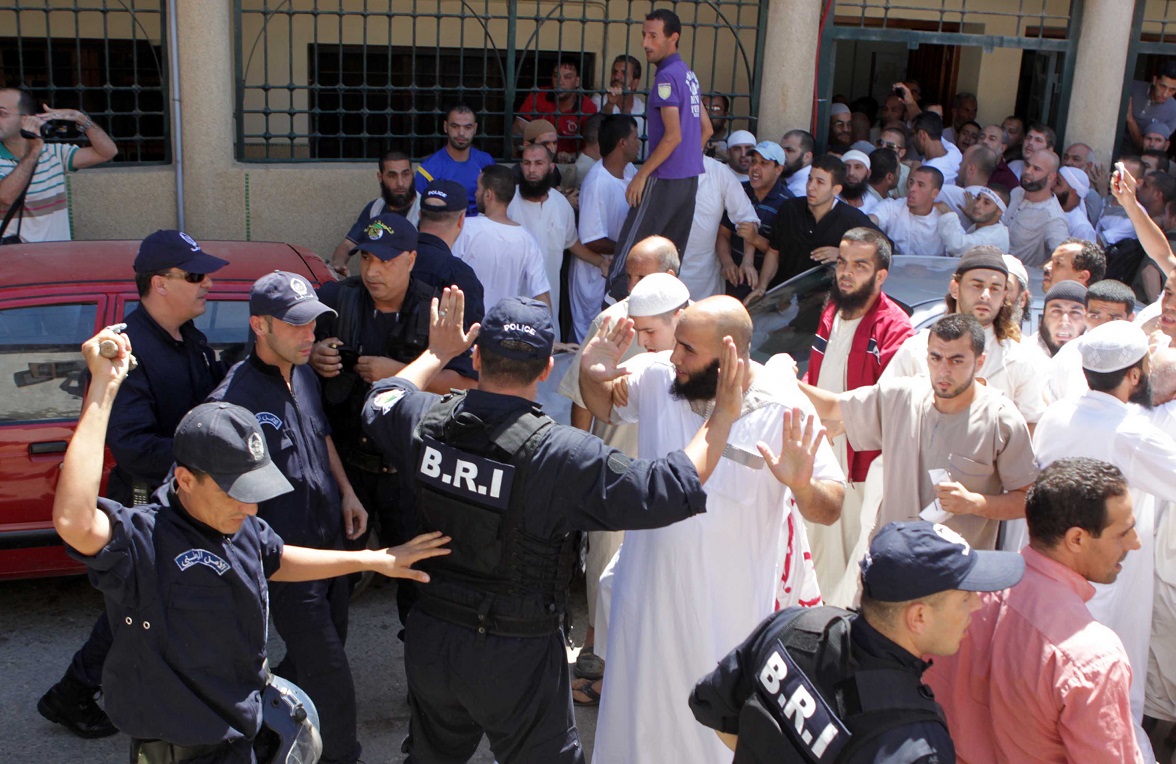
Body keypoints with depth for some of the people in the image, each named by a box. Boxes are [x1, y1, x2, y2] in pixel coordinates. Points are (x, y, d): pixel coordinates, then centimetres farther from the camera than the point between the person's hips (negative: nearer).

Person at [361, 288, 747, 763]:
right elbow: (670, 490, -24)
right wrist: (723, 414, -15)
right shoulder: (561, 454, -26)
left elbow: (382, 403, 15)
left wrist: (438, 354, 27)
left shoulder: (427, 420, -10)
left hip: (430, 635, 5)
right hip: (514, 655, -5)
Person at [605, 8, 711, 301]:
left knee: (628, 251, -6)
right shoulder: (689, 74, 15)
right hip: (690, 178, 9)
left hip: (665, 179, -9)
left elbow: (673, 135, -20)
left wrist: (641, 175, -16)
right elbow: (706, 129, 21)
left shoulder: (667, 76, -14)